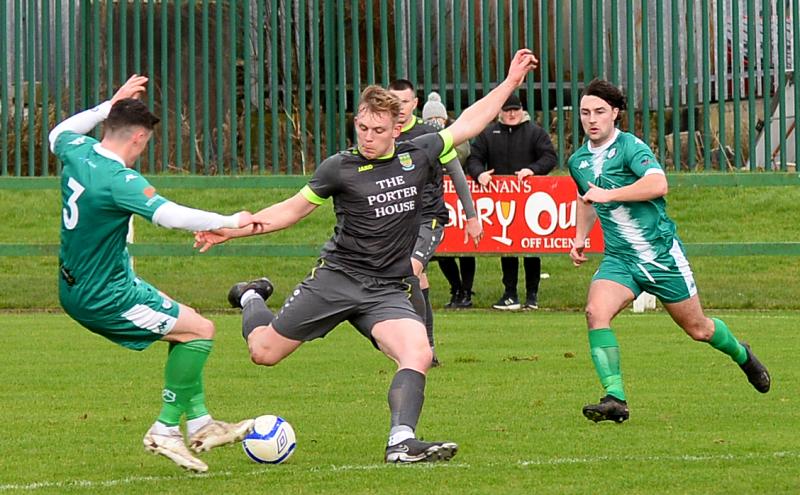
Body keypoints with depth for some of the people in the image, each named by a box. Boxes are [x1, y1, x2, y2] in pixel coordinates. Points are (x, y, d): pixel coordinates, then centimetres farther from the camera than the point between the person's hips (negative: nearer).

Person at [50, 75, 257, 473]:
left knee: (183, 323, 20)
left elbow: (59, 134, 25)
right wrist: (230, 222, -27)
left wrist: (110, 106, 25)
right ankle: (165, 431, -1)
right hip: (104, 298, -10)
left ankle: (200, 424, 24)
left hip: (75, 287, 10)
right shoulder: (119, 181, -27)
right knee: (200, 330, -6)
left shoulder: (76, 152, -1)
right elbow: (171, 215, -38)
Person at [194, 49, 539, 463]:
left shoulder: (416, 156, 3)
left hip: (386, 289, 2)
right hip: (336, 277, -2)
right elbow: (292, 210, 6)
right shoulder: (339, 168, -4)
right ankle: (252, 299, 34)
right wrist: (232, 230, -1)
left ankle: (401, 442, -27)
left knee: (418, 354, -25)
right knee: (263, 351, 2)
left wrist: (511, 82, 15)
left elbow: (466, 124, 16)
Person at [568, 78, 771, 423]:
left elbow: (658, 184, -34)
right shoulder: (578, 162, 7)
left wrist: (608, 194, -33)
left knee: (698, 329, 10)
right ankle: (615, 398, -27)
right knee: (596, 311, -25)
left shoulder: (631, 147, -15)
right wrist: (579, 238, 17)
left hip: (661, 253, -5)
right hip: (618, 260, 5)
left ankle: (742, 355, 44)